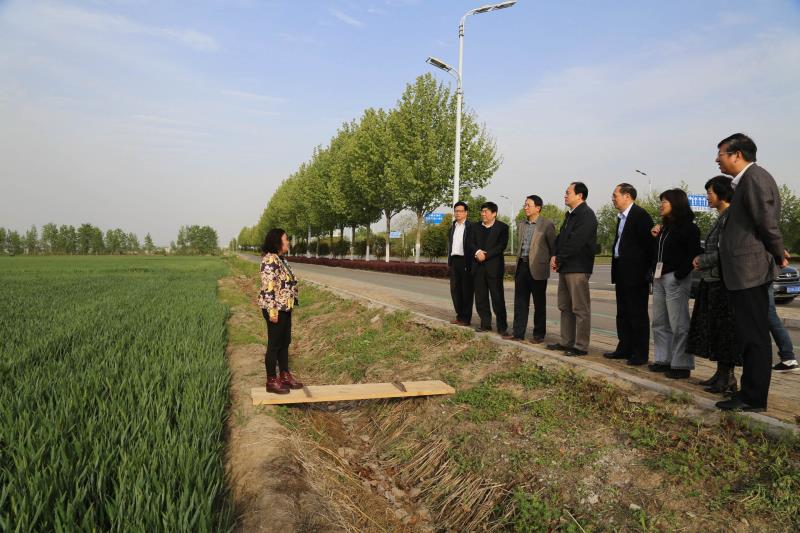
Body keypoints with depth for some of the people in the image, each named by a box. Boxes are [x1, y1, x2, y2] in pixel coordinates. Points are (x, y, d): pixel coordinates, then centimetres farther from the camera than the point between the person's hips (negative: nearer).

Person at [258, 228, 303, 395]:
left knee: (285, 342, 16)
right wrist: (272, 311, -23)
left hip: (285, 307, 10)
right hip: (275, 308, -10)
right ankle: (271, 381, 11)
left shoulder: (280, 259, 13)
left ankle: (285, 376, 27)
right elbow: (268, 287, -22)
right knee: (275, 344, 0)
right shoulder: (270, 260, -18)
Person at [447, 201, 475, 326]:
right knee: (455, 289, 9)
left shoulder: (471, 227, -4)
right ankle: (459, 316, 19)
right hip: (454, 261, 7)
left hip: (465, 261, -7)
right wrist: (449, 262, 13)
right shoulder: (452, 227, 16)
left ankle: (466, 318, 6)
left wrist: (470, 264, -15)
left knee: (466, 290, 0)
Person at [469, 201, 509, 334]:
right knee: (480, 297, 7)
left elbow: (501, 245, -9)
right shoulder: (476, 227, 16)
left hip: (494, 267, -5)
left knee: (497, 297, -4)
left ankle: (502, 327, 3)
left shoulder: (502, 227, 0)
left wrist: (486, 255, -16)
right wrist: (477, 251, -12)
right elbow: (471, 242, 9)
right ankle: (485, 324, 17)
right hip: (478, 266, 5)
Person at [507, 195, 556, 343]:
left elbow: (553, 246, -2)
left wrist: (551, 262, -6)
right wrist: (519, 260, 15)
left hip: (537, 268, -5)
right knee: (520, 302, 8)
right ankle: (518, 333, 14)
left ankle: (538, 335, 15)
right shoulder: (520, 225, 13)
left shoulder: (547, 225, -5)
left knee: (539, 303, 5)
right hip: (521, 266, 6)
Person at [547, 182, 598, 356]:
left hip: (578, 268, -10)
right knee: (565, 307, 14)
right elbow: (561, 238, 19)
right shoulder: (571, 215, 19)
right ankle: (566, 342, 23)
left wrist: (559, 259, -12)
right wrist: (555, 257, 2)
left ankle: (581, 346, 1)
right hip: (565, 268, 10)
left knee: (580, 309, -4)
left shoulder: (586, 215, -12)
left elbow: (575, 242, -20)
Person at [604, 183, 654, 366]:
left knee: (638, 313, -2)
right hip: (622, 272, 9)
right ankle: (625, 348, 24)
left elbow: (647, 243, -15)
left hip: (635, 273, -9)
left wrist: (645, 271, -15)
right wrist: (616, 271, 13)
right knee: (623, 313, 14)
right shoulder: (621, 217, 16)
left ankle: (640, 353, 5)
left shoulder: (640, 215, -12)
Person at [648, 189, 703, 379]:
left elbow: (695, 253, -15)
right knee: (659, 323, 12)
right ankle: (663, 360, 20)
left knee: (678, 324, -5)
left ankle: (681, 365, 1)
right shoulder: (664, 226, 17)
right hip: (659, 278, 9)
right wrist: (654, 237, 5)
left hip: (676, 279, -9)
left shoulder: (688, 227, -7)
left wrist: (679, 274, -18)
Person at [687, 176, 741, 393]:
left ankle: (728, 378, 5)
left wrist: (702, 260, -10)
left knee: (725, 328, -3)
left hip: (723, 282, -10)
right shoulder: (721, 218, 16)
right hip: (712, 280, 10)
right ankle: (721, 373, 21)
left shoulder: (730, 217, -14)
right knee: (714, 328, 13)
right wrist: (701, 260, 7)